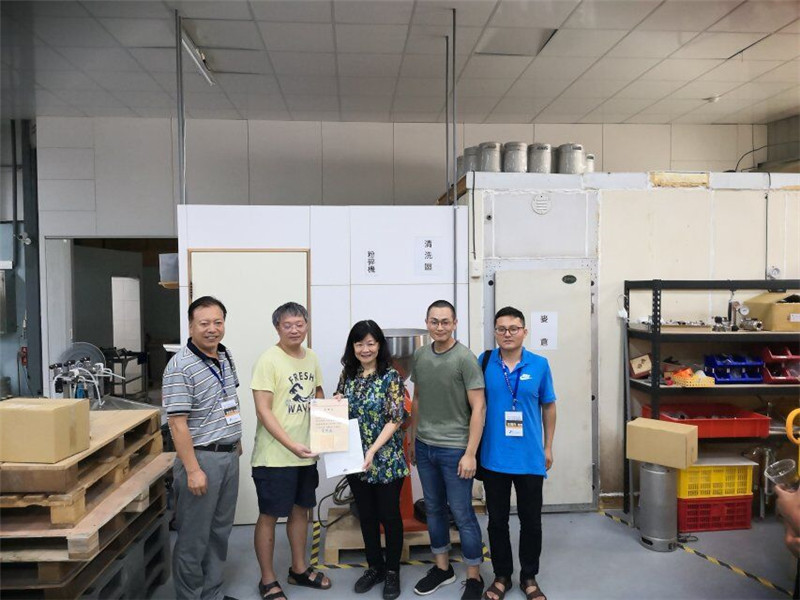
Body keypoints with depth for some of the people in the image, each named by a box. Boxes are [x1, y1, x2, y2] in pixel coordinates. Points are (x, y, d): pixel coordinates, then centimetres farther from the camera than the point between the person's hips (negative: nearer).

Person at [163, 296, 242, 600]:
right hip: (201, 458, -8)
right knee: (194, 538, 6)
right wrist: (193, 470, -21)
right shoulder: (180, 366, -18)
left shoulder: (226, 356, 6)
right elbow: (178, 423, -20)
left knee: (220, 532, 18)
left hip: (229, 456, 8)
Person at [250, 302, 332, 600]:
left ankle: (299, 569, 37)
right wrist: (291, 445, -25)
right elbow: (263, 410, -19)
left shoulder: (311, 357, 5)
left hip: (306, 453, 7)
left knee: (301, 510, 19)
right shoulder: (268, 360, -15)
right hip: (275, 456, -7)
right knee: (269, 516, 7)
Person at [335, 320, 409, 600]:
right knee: (366, 515, 15)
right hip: (355, 459, 5)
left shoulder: (391, 376, -11)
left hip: (386, 459, -4)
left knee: (389, 515, 8)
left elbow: (395, 419, -15)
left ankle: (392, 571, 26)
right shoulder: (348, 374, 4)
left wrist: (373, 450, -23)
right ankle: (374, 567, 33)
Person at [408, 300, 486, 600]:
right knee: (434, 509, 16)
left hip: (454, 449, -5)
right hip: (424, 446, 5)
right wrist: (413, 439, 15)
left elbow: (478, 408, -12)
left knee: (462, 514, 4)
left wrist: (470, 454, -15)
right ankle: (442, 568, 33)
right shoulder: (419, 355, 4)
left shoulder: (465, 358, -12)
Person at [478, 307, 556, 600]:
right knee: (497, 520, 13)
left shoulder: (539, 365, -4)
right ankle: (502, 576, 32)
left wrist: (548, 447, 8)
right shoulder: (484, 362, -5)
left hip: (530, 457, 0)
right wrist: (474, 447, 0)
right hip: (493, 457, 0)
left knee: (531, 520, 13)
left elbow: (548, 406, 7)